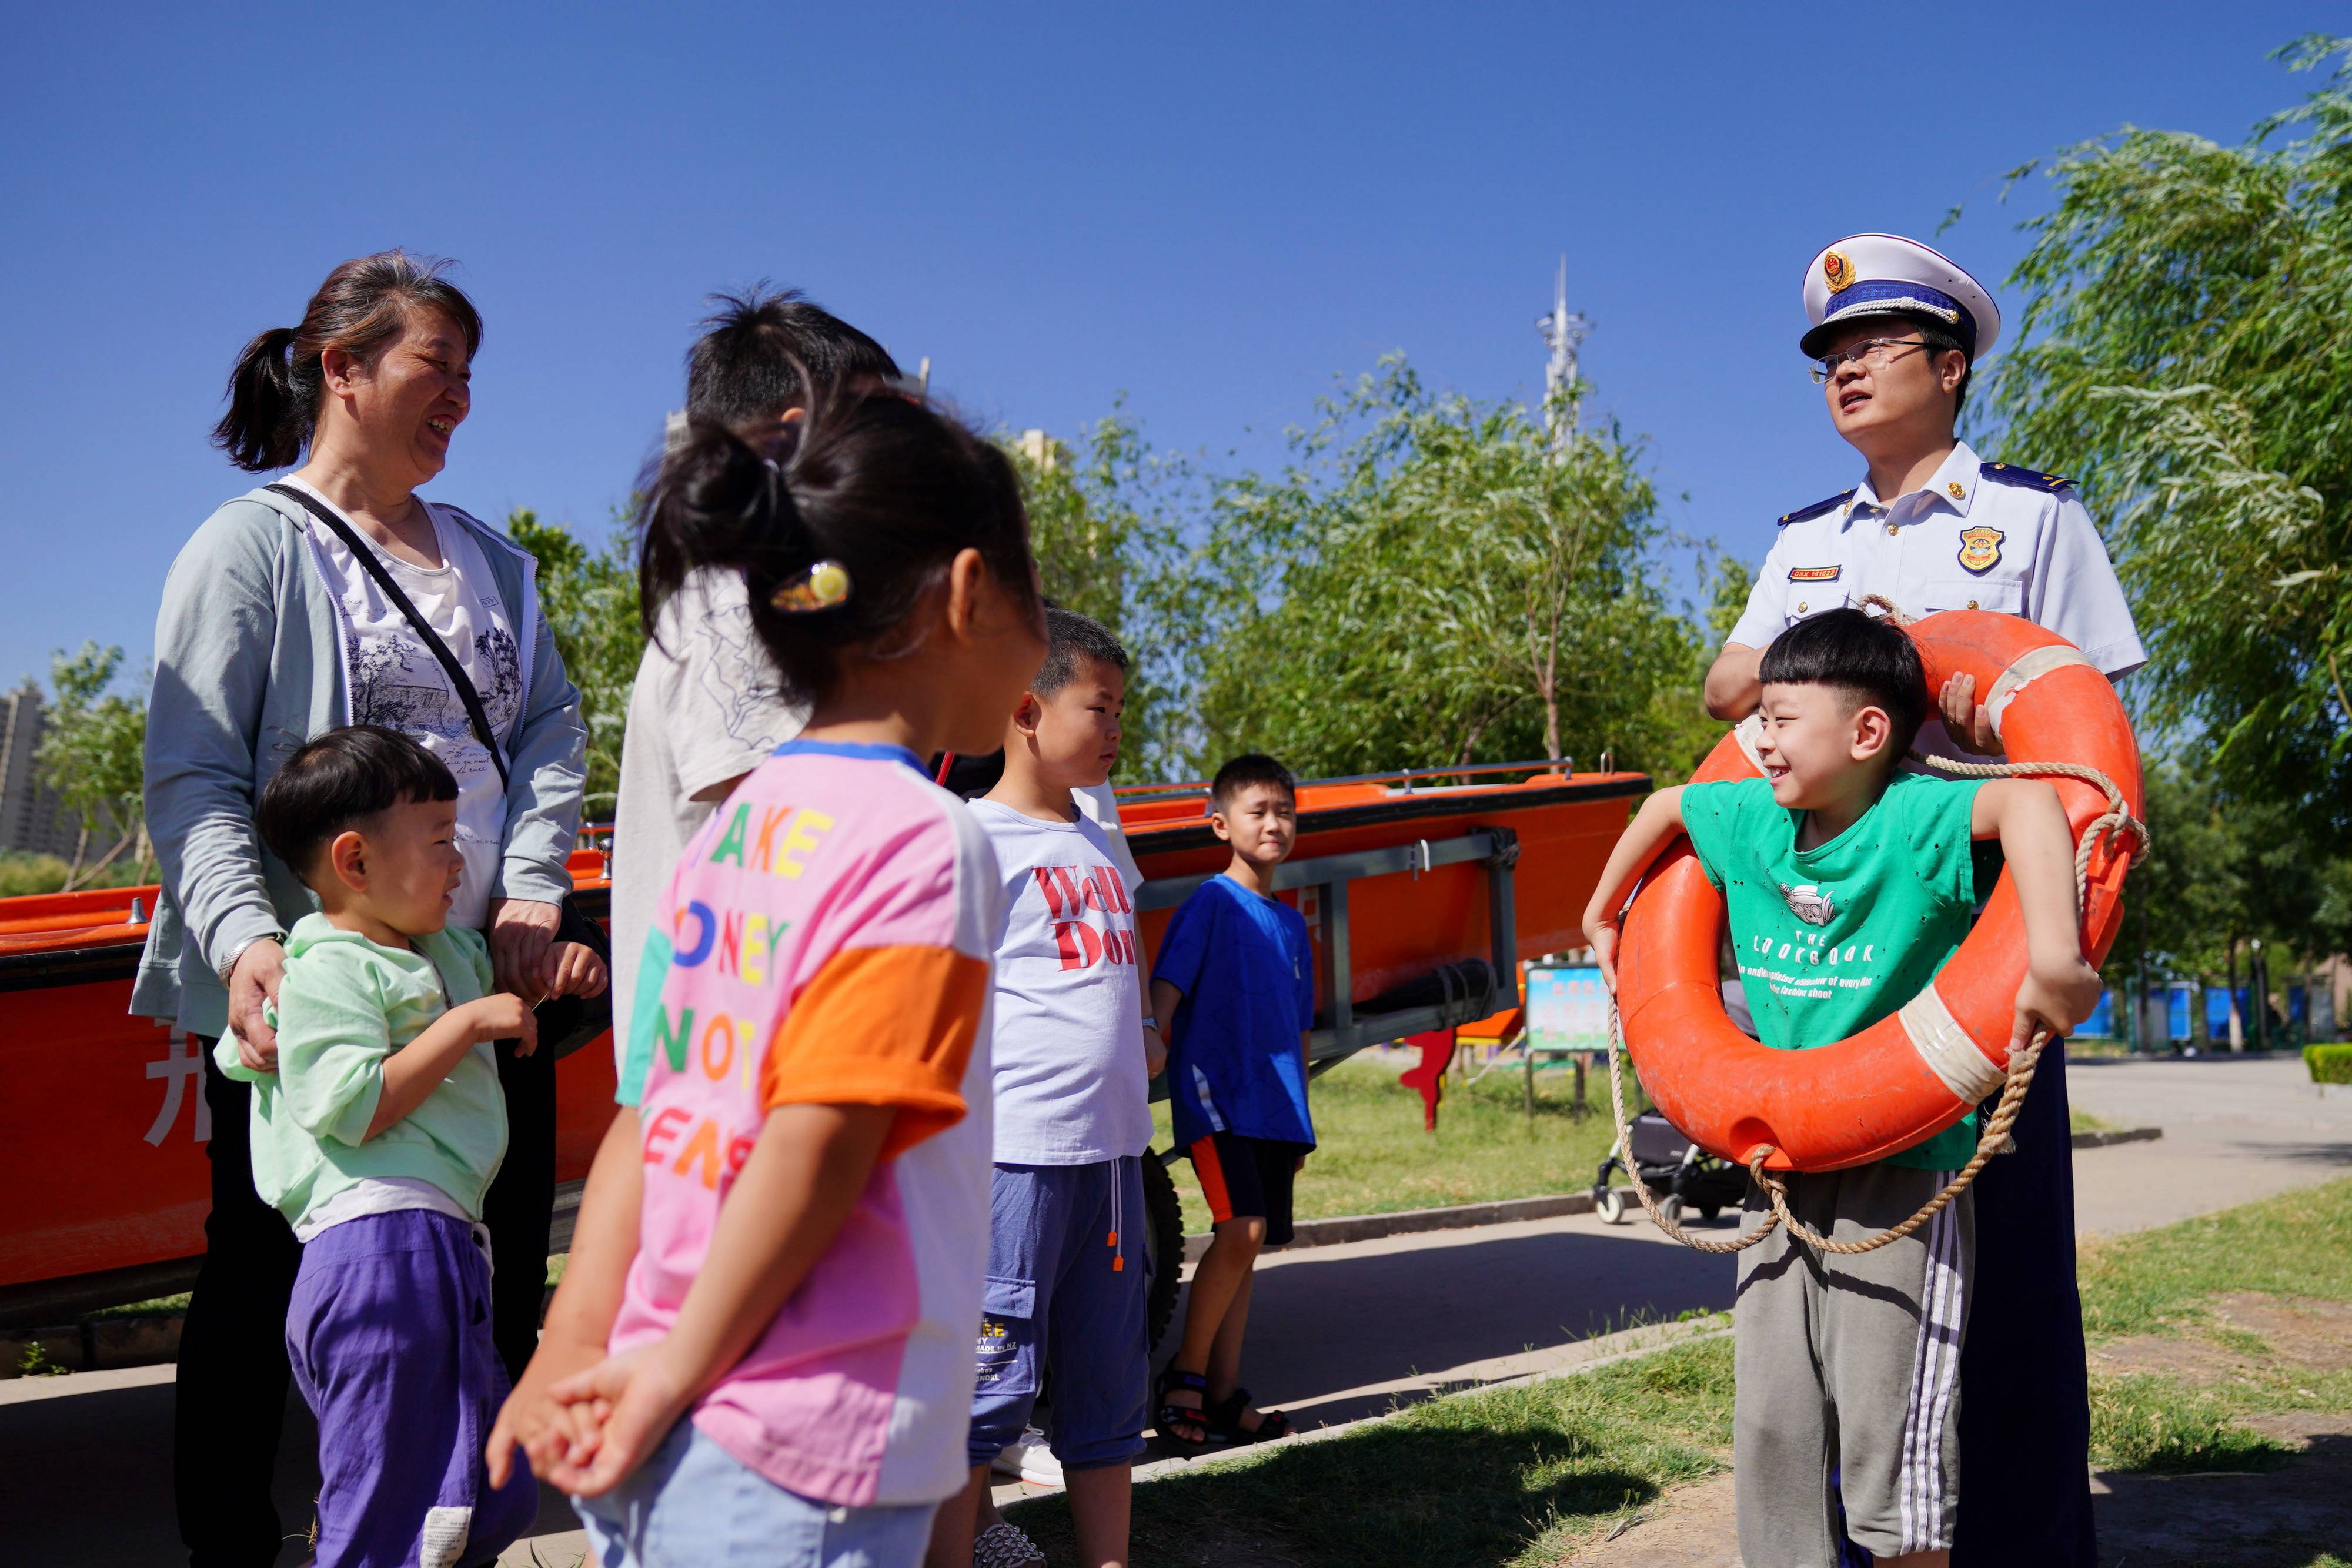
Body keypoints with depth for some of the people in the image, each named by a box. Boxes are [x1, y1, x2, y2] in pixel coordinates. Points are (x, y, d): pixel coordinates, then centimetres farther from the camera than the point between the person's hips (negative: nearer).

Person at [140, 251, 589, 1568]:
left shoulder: (492, 558, 17)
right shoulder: (252, 545, -1)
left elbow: (552, 725, 10)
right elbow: (191, 775, -8)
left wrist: (536, 890, -6)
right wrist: (246, 940, -23)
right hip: (301, 993, -5)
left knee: (505, 1273, 9)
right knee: (263, 1277, 6)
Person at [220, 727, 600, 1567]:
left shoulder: (445, 947, 19)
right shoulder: (325, 974, -7)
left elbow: (497, 982, 42)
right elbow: (352, 1110, -19)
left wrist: (551, 965, 21)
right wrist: (466, 1025, -15)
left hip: (442, 1245, 10)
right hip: (380, 1245, -10)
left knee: (500, 1497, 16)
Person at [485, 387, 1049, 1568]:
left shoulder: (732, 827, 9)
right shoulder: (927, 839, -15)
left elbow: (650, 1109, 5)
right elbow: (818, 1142, -19)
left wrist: (576, 1346, 3)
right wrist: (678, 1374, -11)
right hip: (794, 1472, -8)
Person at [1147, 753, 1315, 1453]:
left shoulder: (1292, 923, 16)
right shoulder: (1211, 903, -3)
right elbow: (1166, 985, -13)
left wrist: (1300, 1119, 21)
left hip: (1273, 1108, 7)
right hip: (1215, 1095, -7)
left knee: (1243, 1245, 8)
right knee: (1241, 1231, -17)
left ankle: (1224, 1397, 13)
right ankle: (1185, 1376, -3)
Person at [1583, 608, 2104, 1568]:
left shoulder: (1915, 823, -17)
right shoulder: (1752, 824, 4)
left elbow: (2028, 801, -36)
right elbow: (1664, 804, 24)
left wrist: (2053, 961, -47)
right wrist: (1603, 919, 30)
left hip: (1904, 1173, -7)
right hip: (1783, 1168, 7)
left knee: (1889, 1450, -1)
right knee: (1771, 1434, 12)